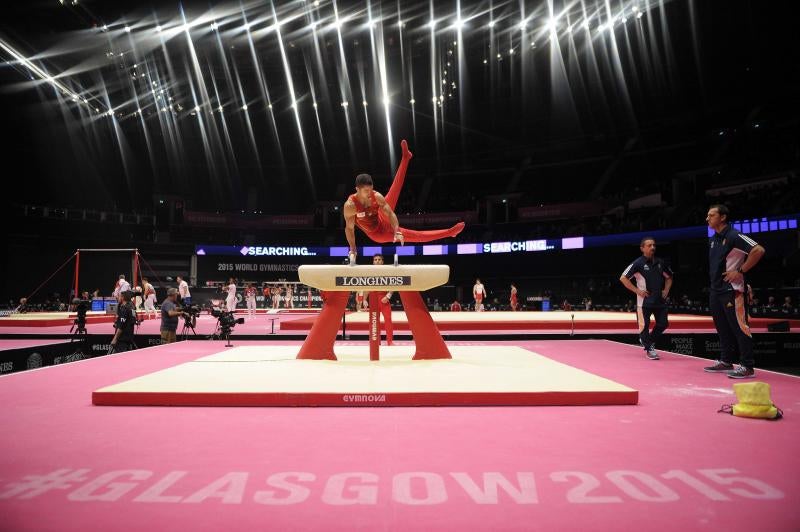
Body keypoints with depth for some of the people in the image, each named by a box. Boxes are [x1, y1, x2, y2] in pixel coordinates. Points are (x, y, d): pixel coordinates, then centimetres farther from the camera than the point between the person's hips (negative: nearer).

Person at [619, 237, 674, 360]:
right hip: (644, 300, -5)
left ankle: (647, 341, 28)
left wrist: (666, 290, 7)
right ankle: (650, 349, 14)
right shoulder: (638, 263, -10)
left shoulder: (660, 262, 6)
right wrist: (637, 291, -14)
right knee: (644, 325, -2)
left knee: (663, 324, 5)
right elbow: (623, 278, -11)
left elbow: (669, 277, 23)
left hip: (660, 299, 5)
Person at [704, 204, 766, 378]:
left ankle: (747, 366, -1)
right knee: (723, 328, 14)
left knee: (739, 327, -6)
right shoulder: (713, 240, 14)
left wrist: (740, 271, -18)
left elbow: (759, 250, -19)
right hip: (715, 290, 9)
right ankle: (726, 361, 23)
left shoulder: (734, 236, -12)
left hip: (731, 290, -9)